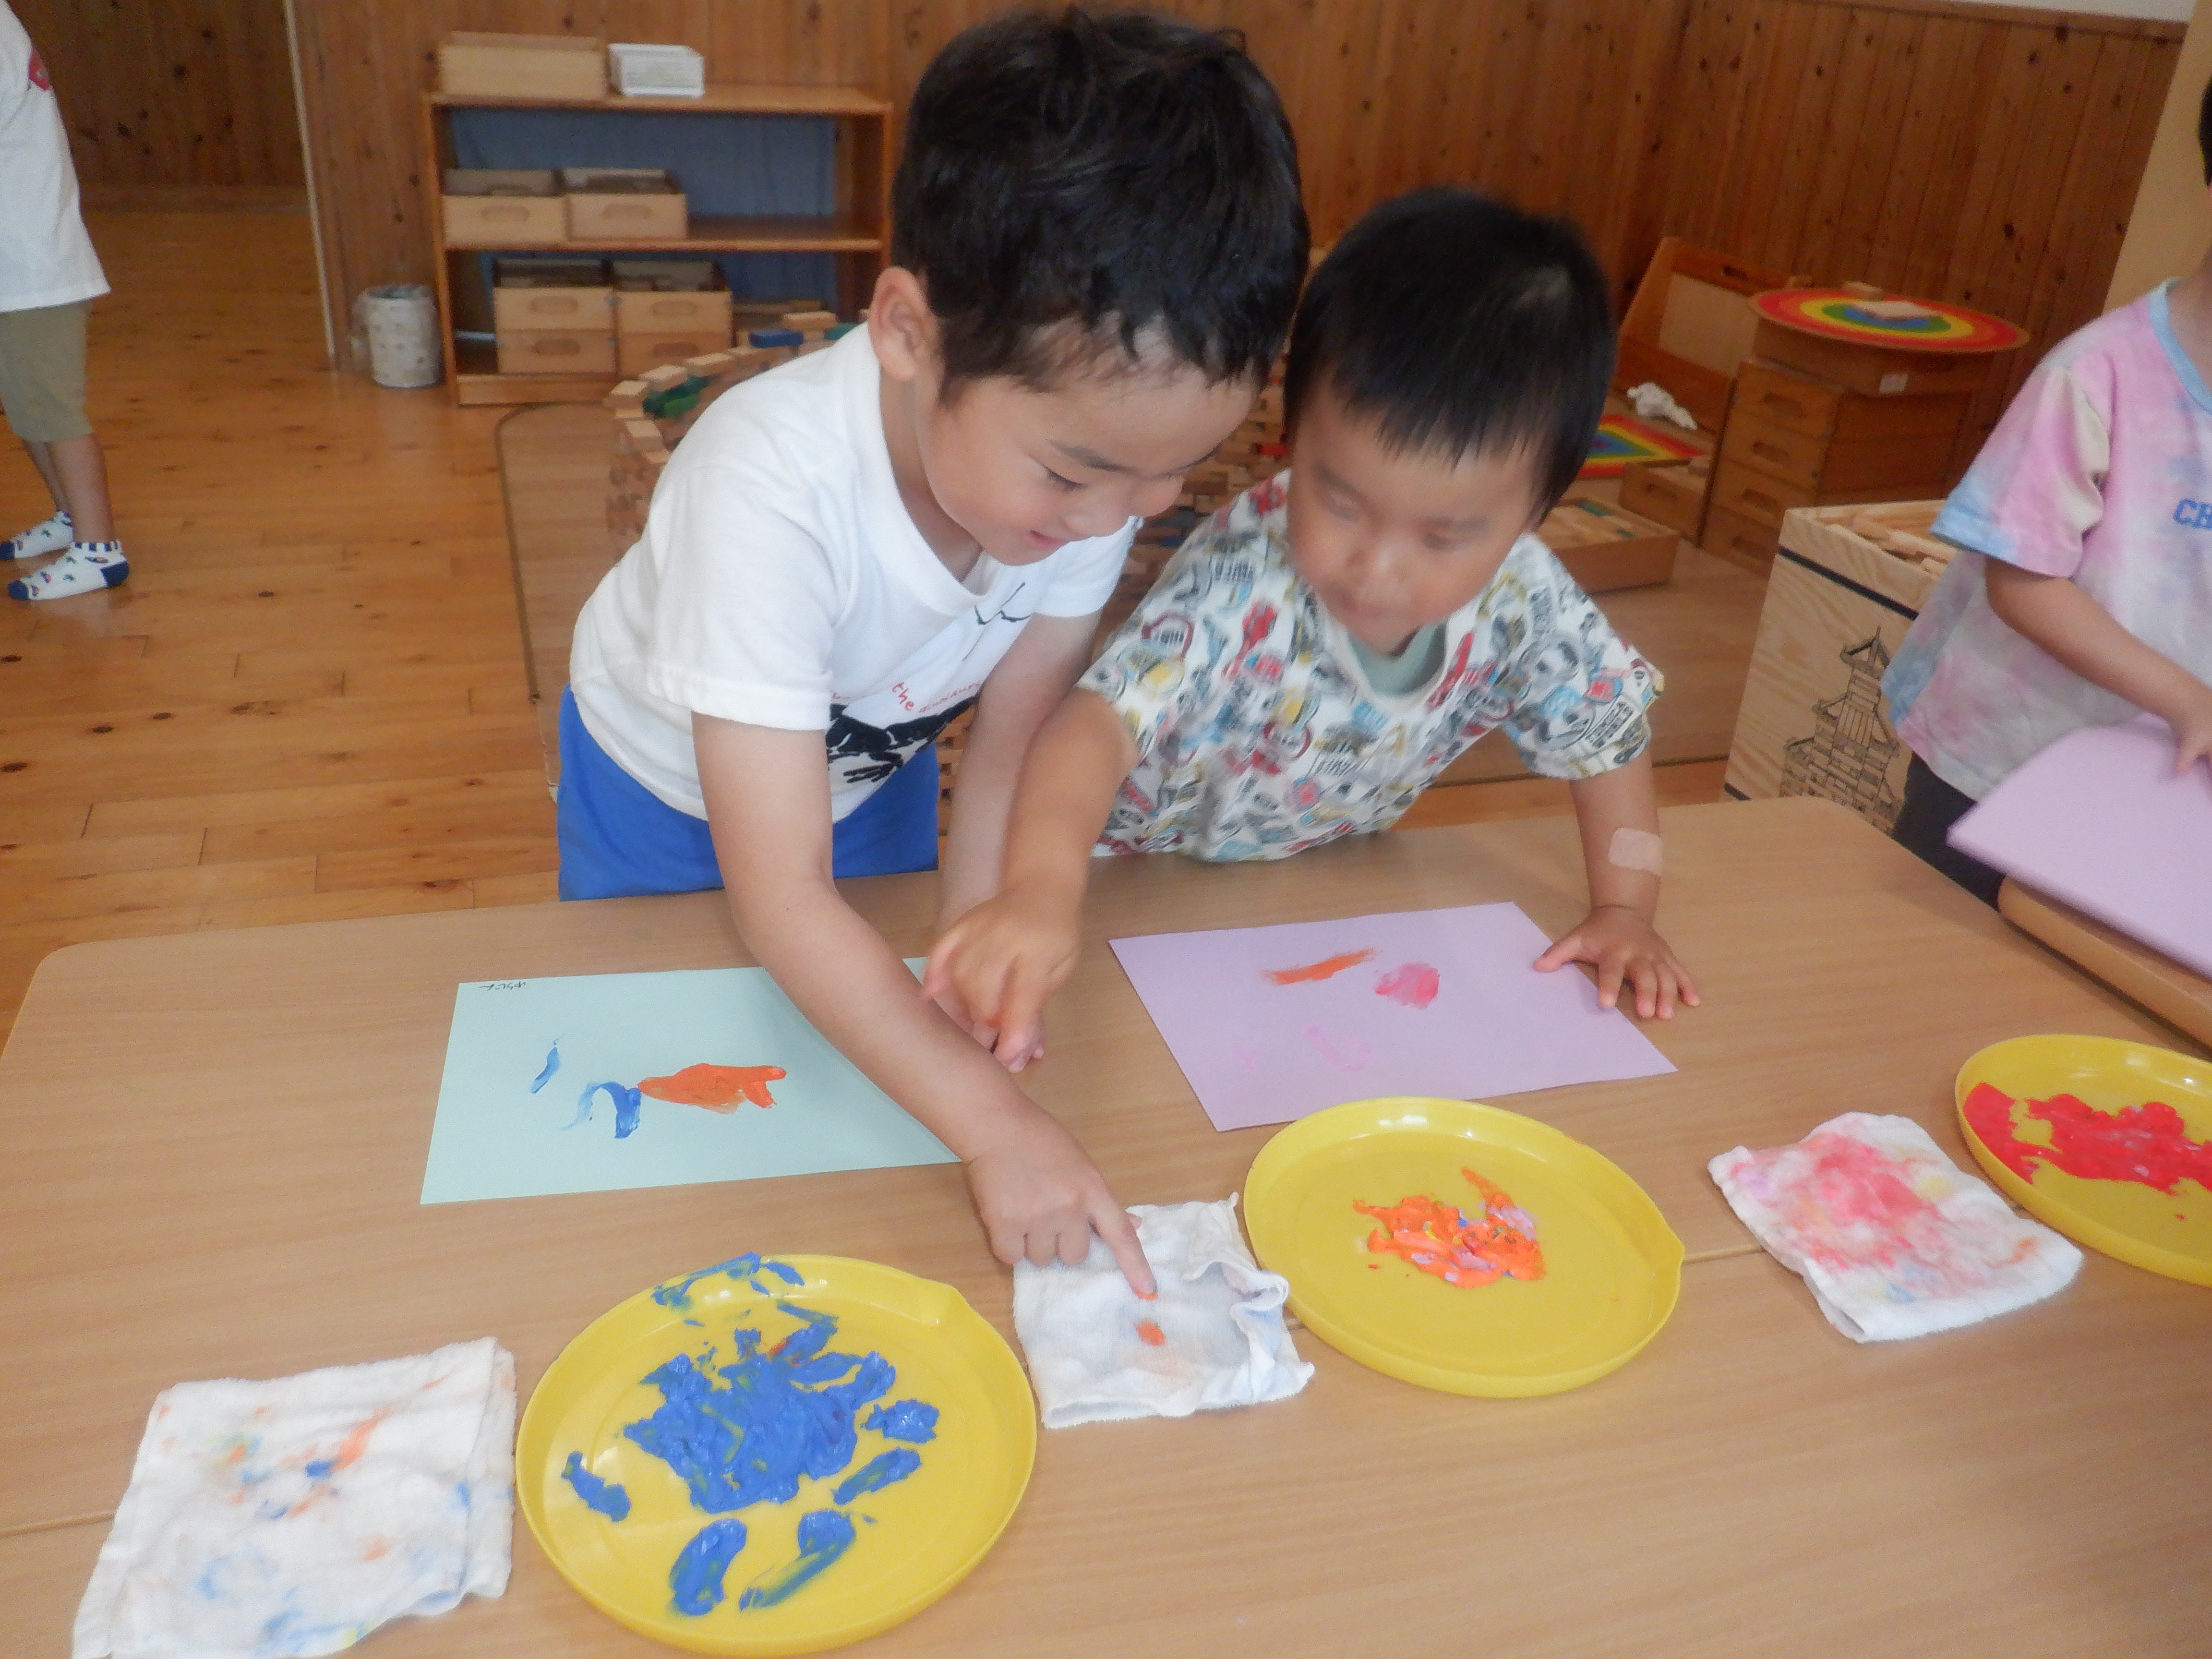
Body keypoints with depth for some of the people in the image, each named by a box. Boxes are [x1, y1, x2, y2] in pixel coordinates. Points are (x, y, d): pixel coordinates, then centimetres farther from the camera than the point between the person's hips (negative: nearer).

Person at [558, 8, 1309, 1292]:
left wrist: (968, 977, -29)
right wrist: (997, 1125, -49)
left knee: (880, 1031, 21)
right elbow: (781, 899, -44)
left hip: (874, 770, 4)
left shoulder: (1092, 431, -29)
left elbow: (1012, 747, -20)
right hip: (666, 787, -3)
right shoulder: (771, 488, -44)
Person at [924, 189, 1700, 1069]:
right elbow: (1102, 723, -49)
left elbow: (1608, 734, -5)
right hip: (1151, 870, -4)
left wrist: (1625, 911, -10)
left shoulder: (1525, 600, -22)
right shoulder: (1242, 584, -38)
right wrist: (1042, 888, -67)